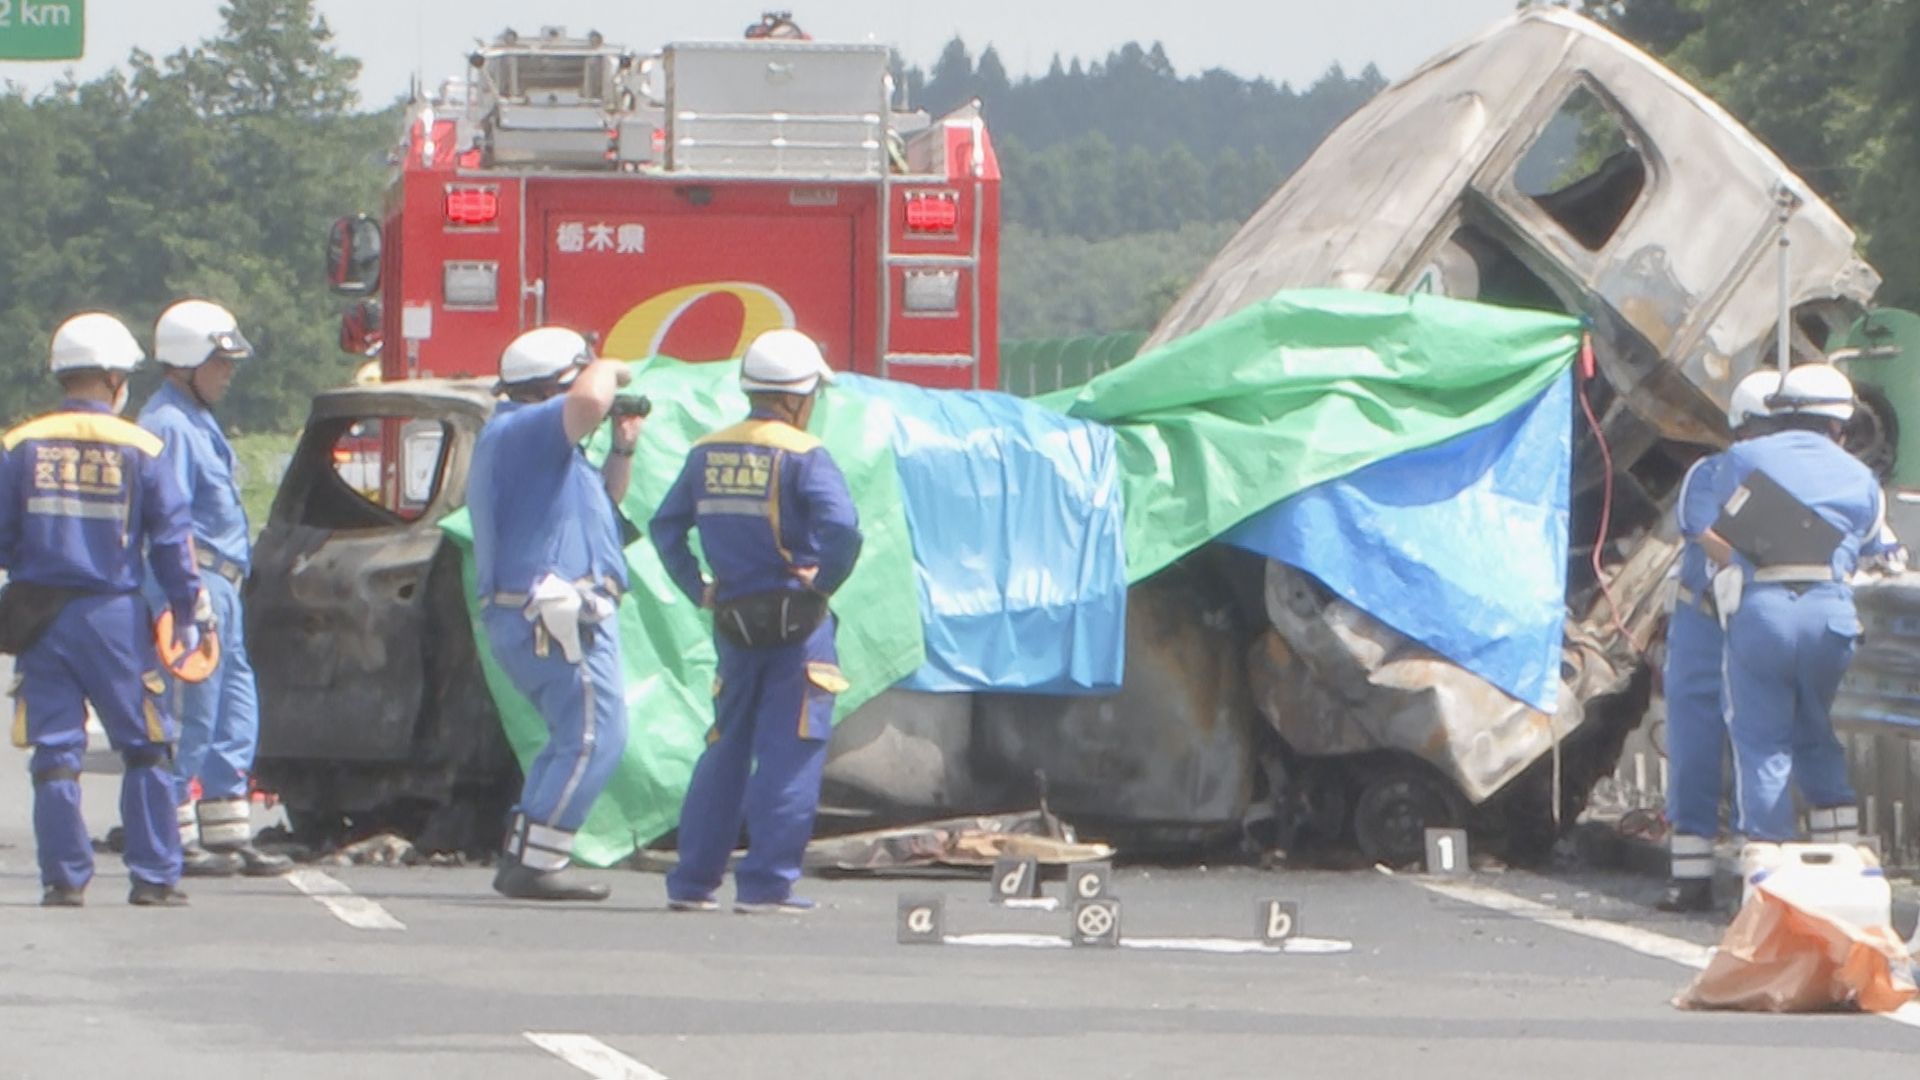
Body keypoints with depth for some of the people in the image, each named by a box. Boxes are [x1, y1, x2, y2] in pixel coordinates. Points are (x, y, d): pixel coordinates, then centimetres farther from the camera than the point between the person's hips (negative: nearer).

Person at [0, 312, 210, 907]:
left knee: (54, 752, 5)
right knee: (145, 748, 8)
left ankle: (64, 877, 3)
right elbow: (172, 538, -3)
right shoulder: (140, 450, -3)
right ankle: (153, 876, 6)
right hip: (113, 613, -1)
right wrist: (189, 611, 4)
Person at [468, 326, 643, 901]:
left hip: (524, 617, 11)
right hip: (558, 613, -11)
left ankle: (521, 858, 19)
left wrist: (623, 449, 19)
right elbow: (589, 403, -30)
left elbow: (600, 501, 34)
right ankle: (536, 865, -15)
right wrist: (610, 372, -8)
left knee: (576, 739, 20)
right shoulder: (521, 429, -10)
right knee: (595, 738, -12)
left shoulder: (535, 442, 25)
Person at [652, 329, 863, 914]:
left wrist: (696, 587, 13)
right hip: (796, 620, -6)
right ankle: (766, 882, -6)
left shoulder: (708, 453, 9)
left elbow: (665, 526, 12)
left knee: (727, 749, 15)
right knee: (791, 752, -2)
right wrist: (824, 581, -11)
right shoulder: (802, 454, -10)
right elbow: (840, 525, -24)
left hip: (734, 620, 6)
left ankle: (692, 879, 14)